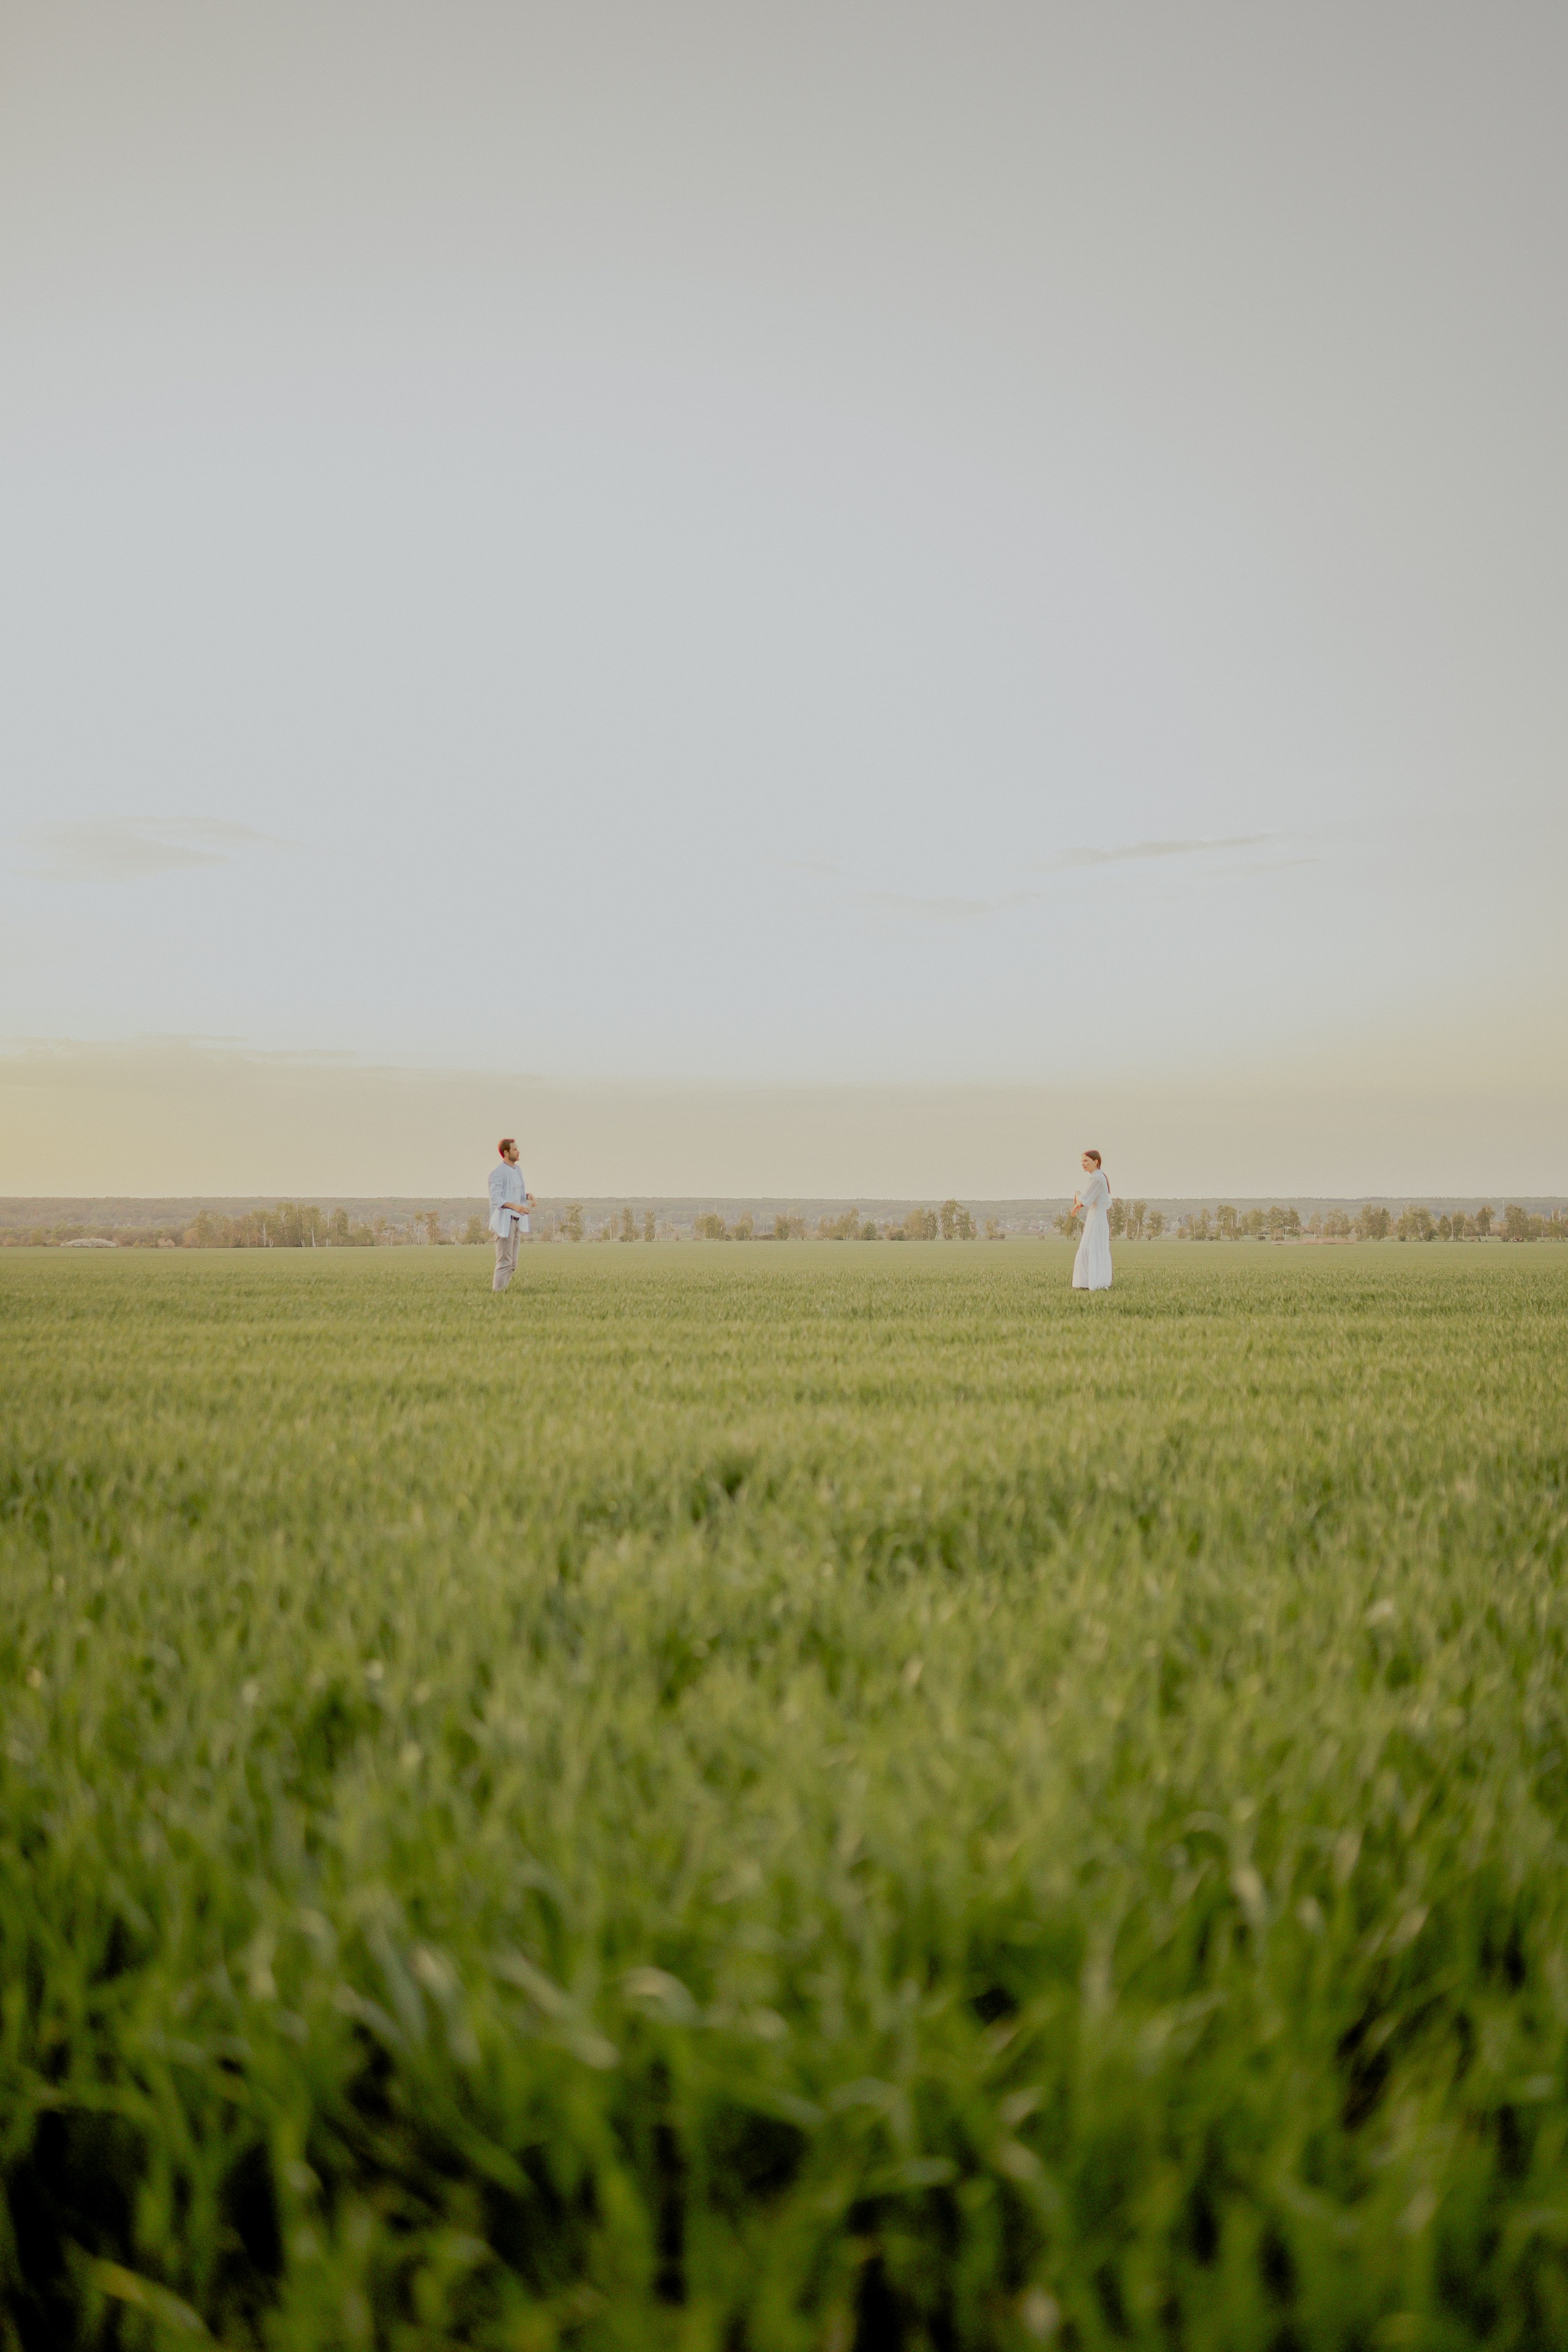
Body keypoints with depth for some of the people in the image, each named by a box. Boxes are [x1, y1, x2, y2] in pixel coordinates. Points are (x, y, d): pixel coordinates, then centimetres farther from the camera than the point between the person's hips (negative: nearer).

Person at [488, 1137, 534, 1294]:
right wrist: (515, 1206, -36)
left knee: (512, 1264, 10)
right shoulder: (498, 1173, -13)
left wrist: (528, 1195, -2)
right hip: (503, 1221, -9)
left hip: (515, 1221, 9)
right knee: (505, 1262, -10)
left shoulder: (517, 1170, 13)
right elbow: (496, 1199, -21)